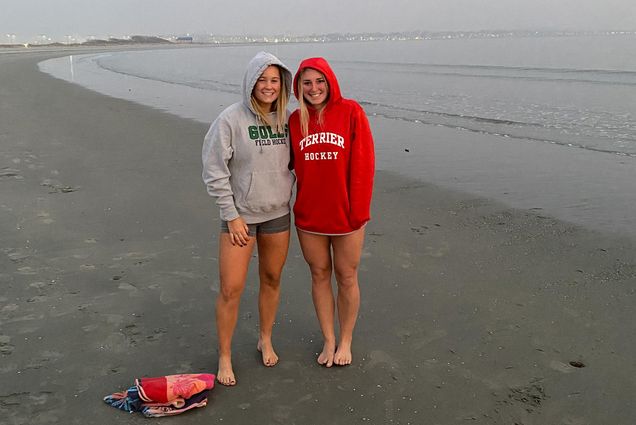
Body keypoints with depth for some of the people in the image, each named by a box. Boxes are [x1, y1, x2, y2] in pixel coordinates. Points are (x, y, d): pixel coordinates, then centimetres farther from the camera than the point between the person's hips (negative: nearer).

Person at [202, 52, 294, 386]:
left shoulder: (286, 119, 1)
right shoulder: (230, 120, -13)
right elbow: (215, 172, -12)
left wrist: (291, 191, 5)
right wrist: (231, 214, -12)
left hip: (278, 214, 5)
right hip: (240, 215, -4)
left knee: (272, 280, 16)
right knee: (231, 289, -2)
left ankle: (265, 340, 37)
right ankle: (224, 356, 17)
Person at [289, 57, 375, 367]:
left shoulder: (350, 112, -9)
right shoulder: (296, 120, 2)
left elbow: (363, 164, -11)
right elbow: (291, 164, 10)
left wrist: (358, 211, -14)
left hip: (345, 215, -3)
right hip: (309, 216, 3)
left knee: (346, 278, 11)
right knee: (319, 275, 15)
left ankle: (345, 341, 31)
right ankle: (328, 341, 32)